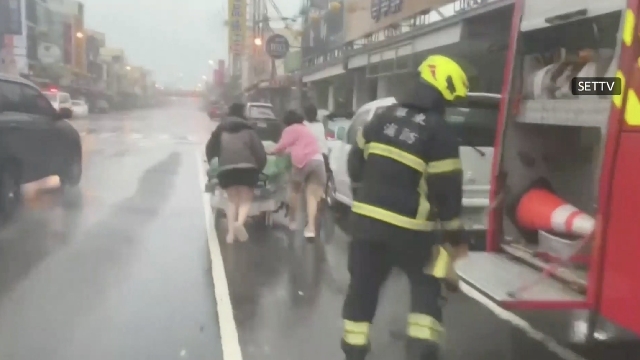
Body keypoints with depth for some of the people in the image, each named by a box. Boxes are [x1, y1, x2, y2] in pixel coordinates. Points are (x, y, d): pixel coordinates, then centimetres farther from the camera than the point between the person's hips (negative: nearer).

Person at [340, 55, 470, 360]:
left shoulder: (385, 117, 6)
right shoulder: (440, 133, -11)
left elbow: (356, 160, 12)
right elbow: (447, 191, -10)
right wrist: (454, 237, 1)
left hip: (366, 218, 5)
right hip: (409, 227, -5)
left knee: (363, 286, 16)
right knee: (427, 288, 14)